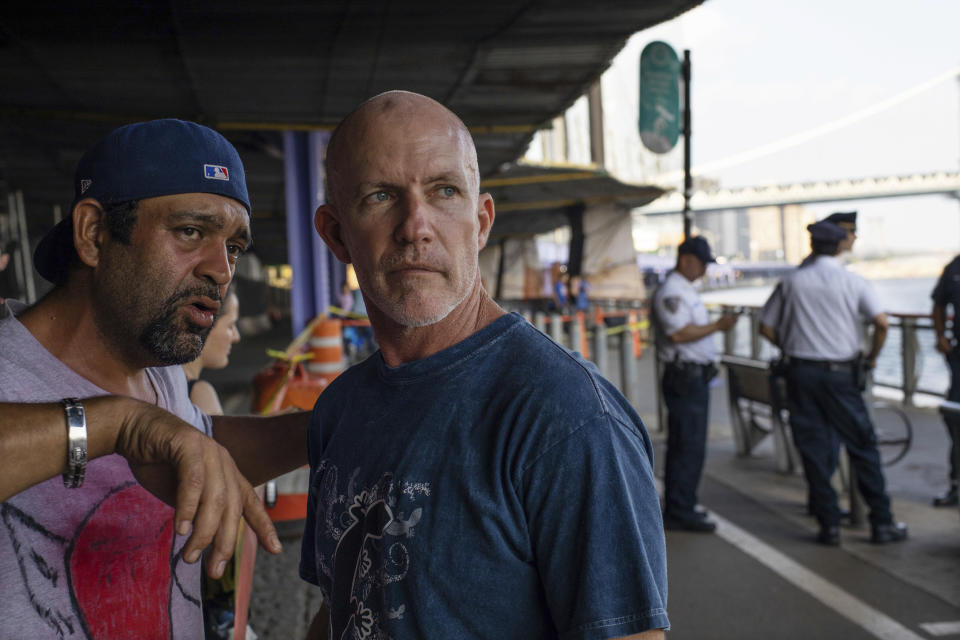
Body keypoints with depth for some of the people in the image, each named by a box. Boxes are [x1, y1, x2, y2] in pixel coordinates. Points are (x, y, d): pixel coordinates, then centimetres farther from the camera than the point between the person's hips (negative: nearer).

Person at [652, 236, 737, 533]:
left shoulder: (685, 290, 19)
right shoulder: (671, 292, -15)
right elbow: (679, 333, -24)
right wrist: (717, 325, -19)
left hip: (695, 377, 11)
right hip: (685, 377, -11)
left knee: (683, 445, 14)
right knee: (689, 447, -8)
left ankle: (678, 508, 21)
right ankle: (679, 512, -3)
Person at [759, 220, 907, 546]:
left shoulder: (792, 281, 3)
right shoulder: (853, 281, 0)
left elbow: (766, 327, 5)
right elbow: (881, 323, -10)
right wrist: (872, 357, 5)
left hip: (800, 372, 1)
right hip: (840, 373, -1)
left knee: (813, 449, 6)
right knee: (862, 446, 8)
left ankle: (829, 525, 9)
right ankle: (882, 522, 12)